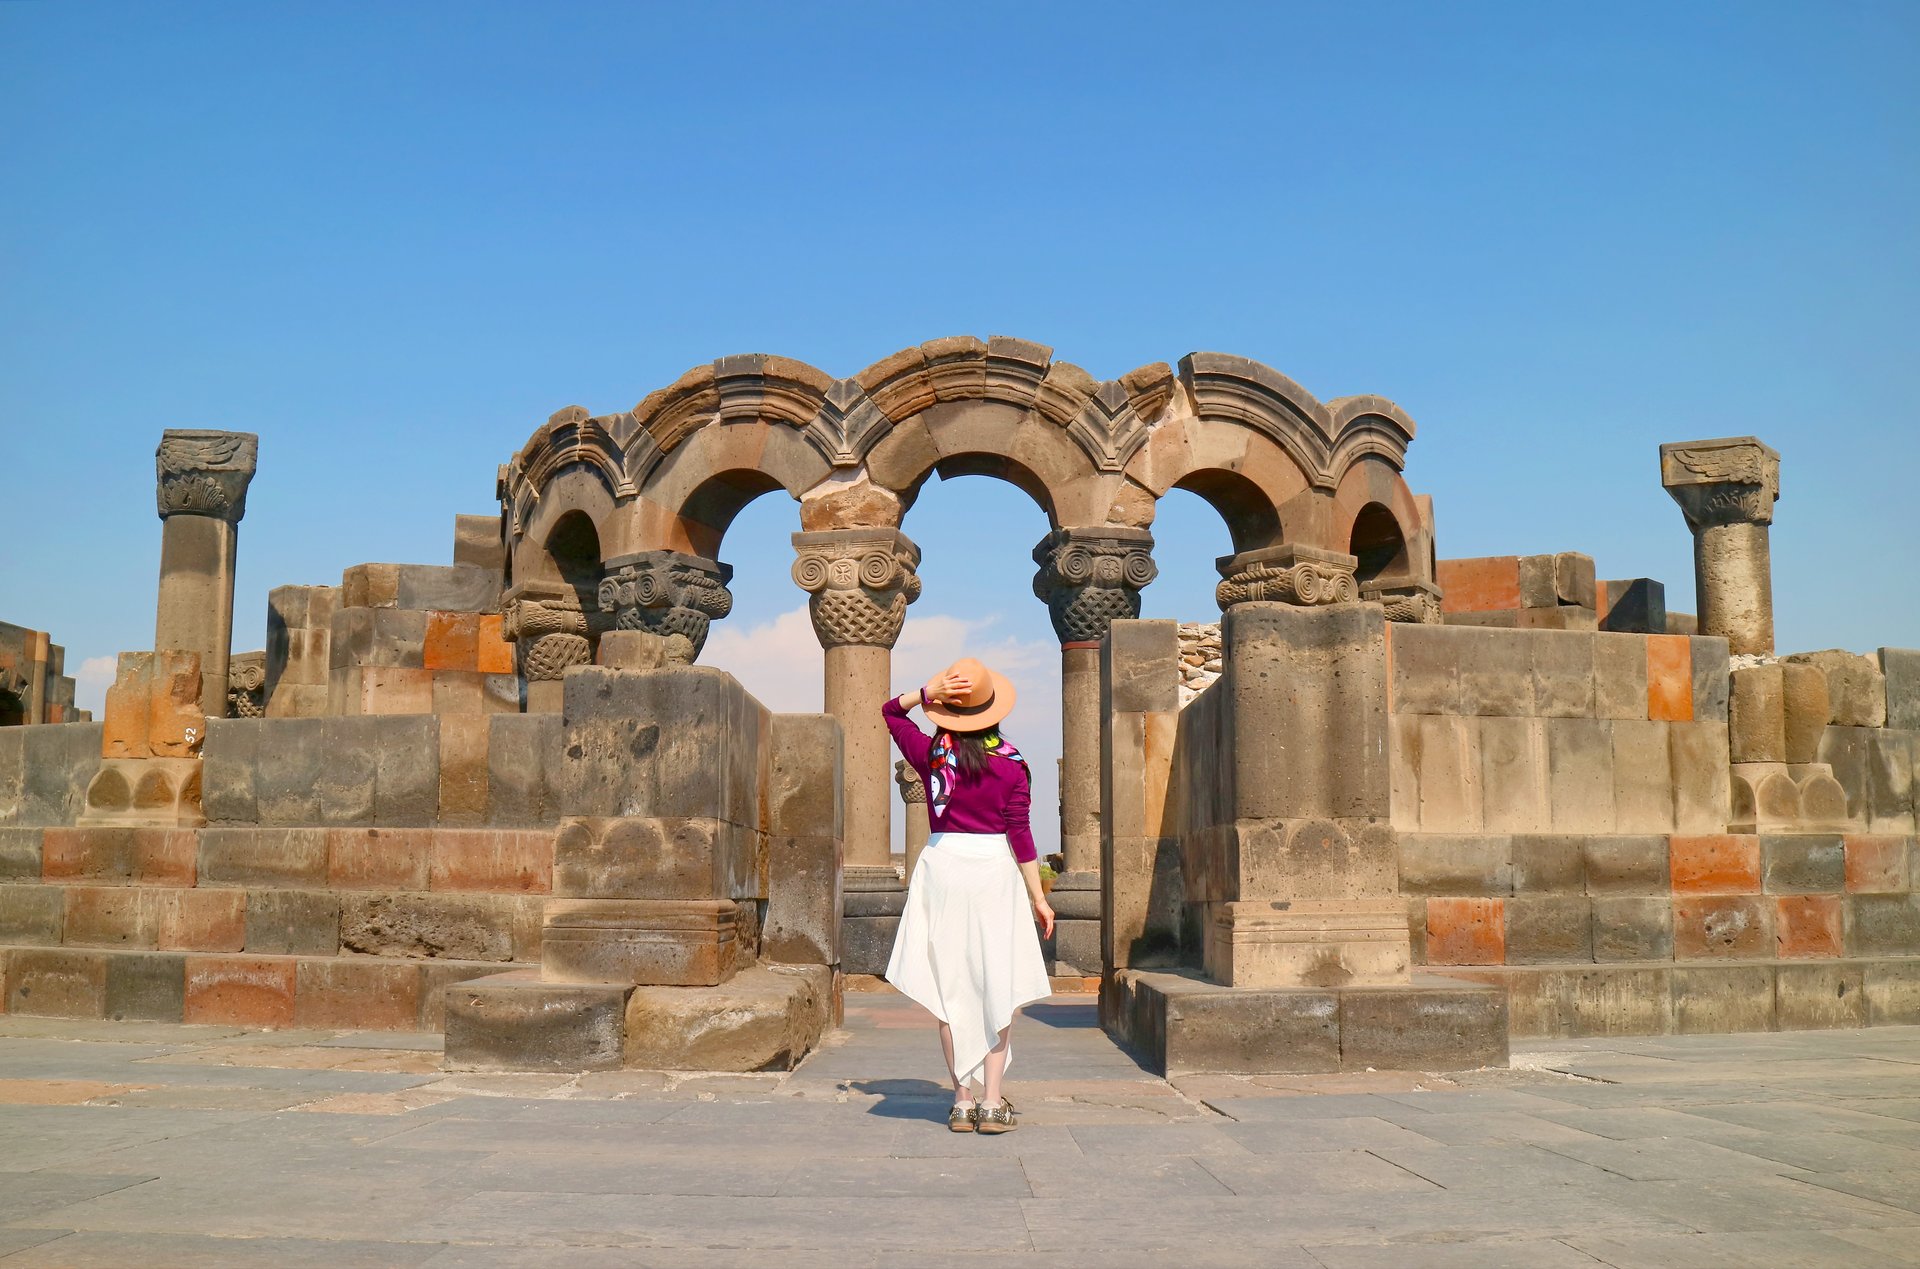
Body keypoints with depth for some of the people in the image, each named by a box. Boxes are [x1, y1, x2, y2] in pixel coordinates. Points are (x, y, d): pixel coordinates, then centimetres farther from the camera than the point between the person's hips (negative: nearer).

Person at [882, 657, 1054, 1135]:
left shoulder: (930, 754, -1)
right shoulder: (1011, 763, -4)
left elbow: (890, 711, 15)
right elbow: (1019, 833, -5)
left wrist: (928, 692, -3)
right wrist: (1037, 897, 0)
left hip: (942, 863, 1)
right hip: (995, 868, -1)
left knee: (950, 987, 7)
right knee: (996, 987, 4)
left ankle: (963, 1098, 9)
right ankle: (992, 1101, 3)